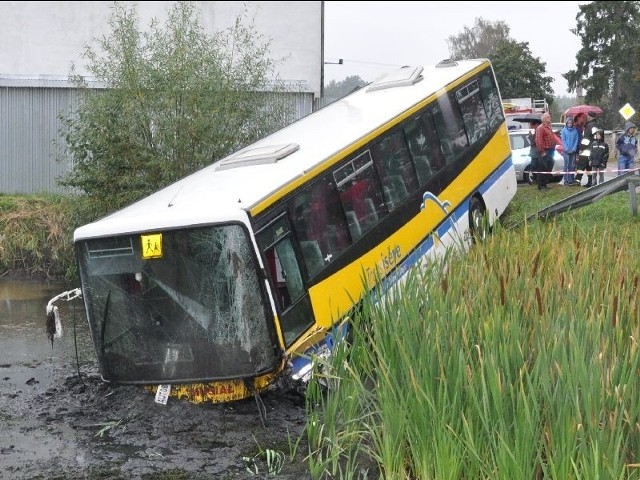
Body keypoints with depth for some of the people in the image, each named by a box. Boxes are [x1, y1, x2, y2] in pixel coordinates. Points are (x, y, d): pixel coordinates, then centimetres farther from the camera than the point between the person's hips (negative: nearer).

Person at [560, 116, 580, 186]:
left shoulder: (575, 130, 6)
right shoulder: (564, 130, 1)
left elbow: (576, 140, 5)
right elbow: (563, 140, -2)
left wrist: (574, 148, -7)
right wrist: (567, 149, -10)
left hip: (573, 151, 2)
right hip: (566, 151, -2)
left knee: (572, 165, 3)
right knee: (567, 165, -5)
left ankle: (572, 179, 8)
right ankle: (566, 180, -3)